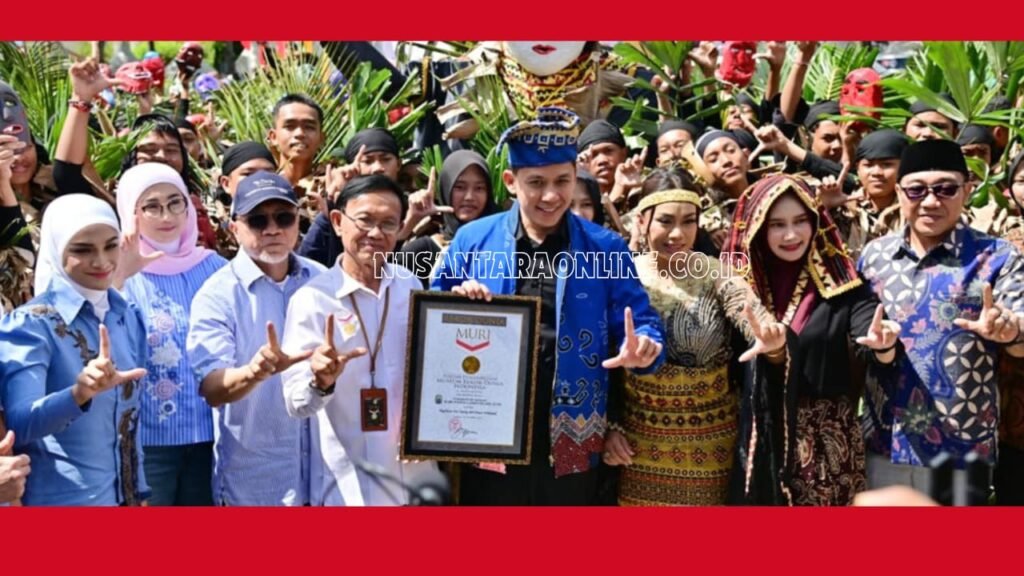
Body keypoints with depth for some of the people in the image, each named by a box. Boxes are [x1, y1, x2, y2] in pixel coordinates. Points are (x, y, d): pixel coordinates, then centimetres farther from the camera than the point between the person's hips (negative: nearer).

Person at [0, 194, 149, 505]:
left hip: (122, 497, 5)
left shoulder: (128, 316, 4)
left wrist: (139, 491, 11)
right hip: (57, 500, -5)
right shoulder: (30, 324, -11)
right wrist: (79, 393, -38)